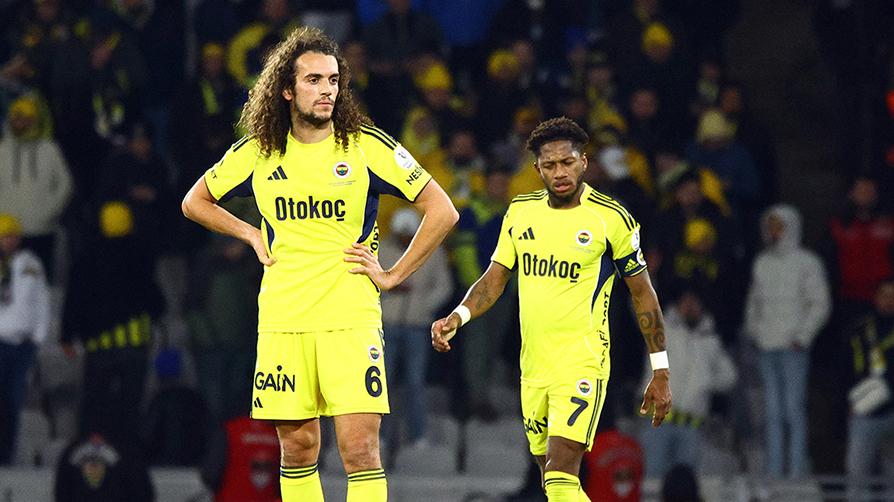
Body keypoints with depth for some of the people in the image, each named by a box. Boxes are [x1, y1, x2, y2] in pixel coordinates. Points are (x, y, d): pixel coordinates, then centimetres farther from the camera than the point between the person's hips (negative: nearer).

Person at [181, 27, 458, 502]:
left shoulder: (366, 145, -3)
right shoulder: (258, 152, 5)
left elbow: (442, 211, 0)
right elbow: (195, 201, 22)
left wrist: (393, 275, -2)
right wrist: (252, 235, 9)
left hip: (351, 319, -3)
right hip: (282, 320, 3)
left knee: (360, 450, -11)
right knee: (297, 449, 6)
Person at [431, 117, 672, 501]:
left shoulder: (612, 219, -6)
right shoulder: (520, 211, 8)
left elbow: (643, 293, 1)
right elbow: (495, 279, 10)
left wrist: (661, 373, 1)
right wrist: (457, 317, -10)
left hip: (582, 365, -6)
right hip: (534, 367, 6)